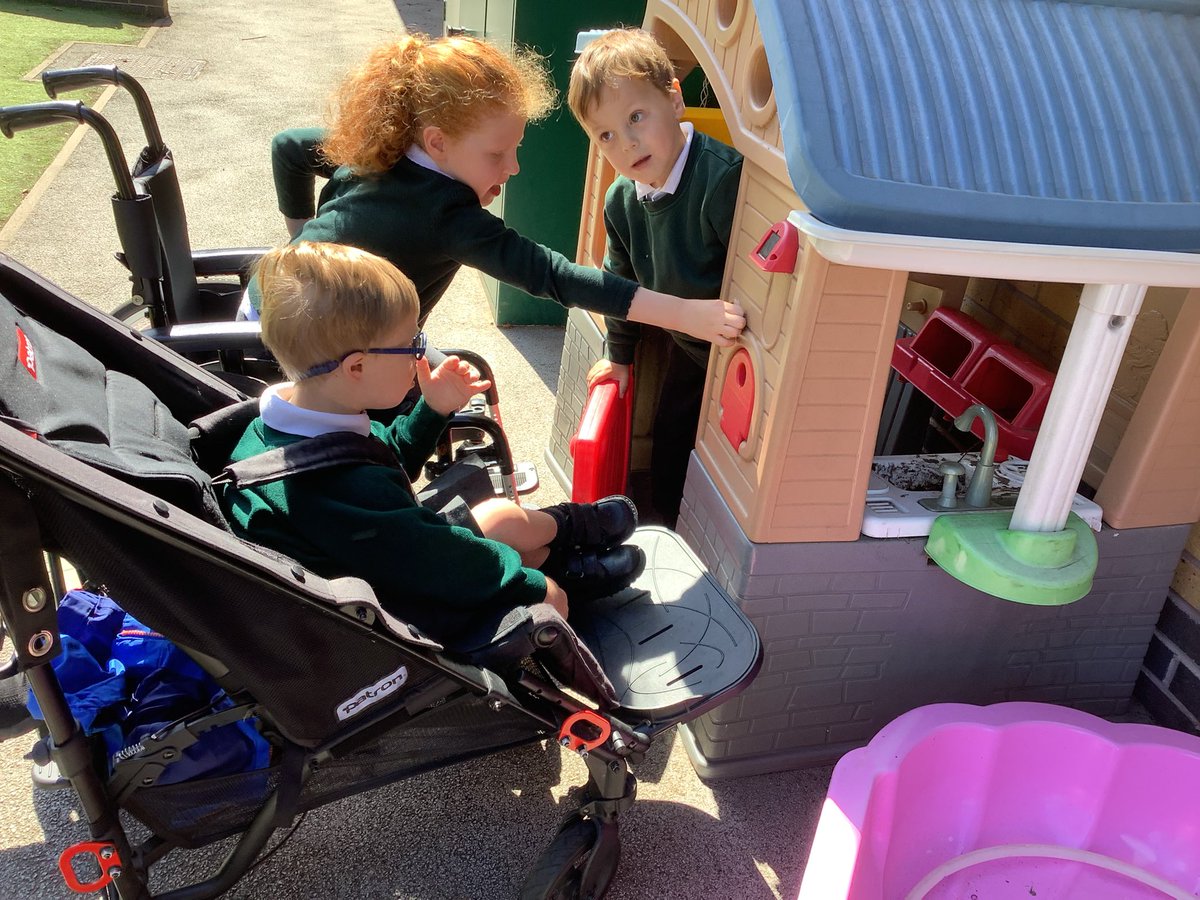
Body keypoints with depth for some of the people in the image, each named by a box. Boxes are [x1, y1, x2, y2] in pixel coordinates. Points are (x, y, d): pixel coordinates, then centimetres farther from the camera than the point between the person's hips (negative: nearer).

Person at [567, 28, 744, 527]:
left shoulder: (724, 178, -32)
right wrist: (618, 355, 18)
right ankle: (664, 537, 44)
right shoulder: (620, 201, -6)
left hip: (741, 352, -7)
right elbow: (621, 280, 10)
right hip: (687, 345, 8)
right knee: (668, 440, 21)